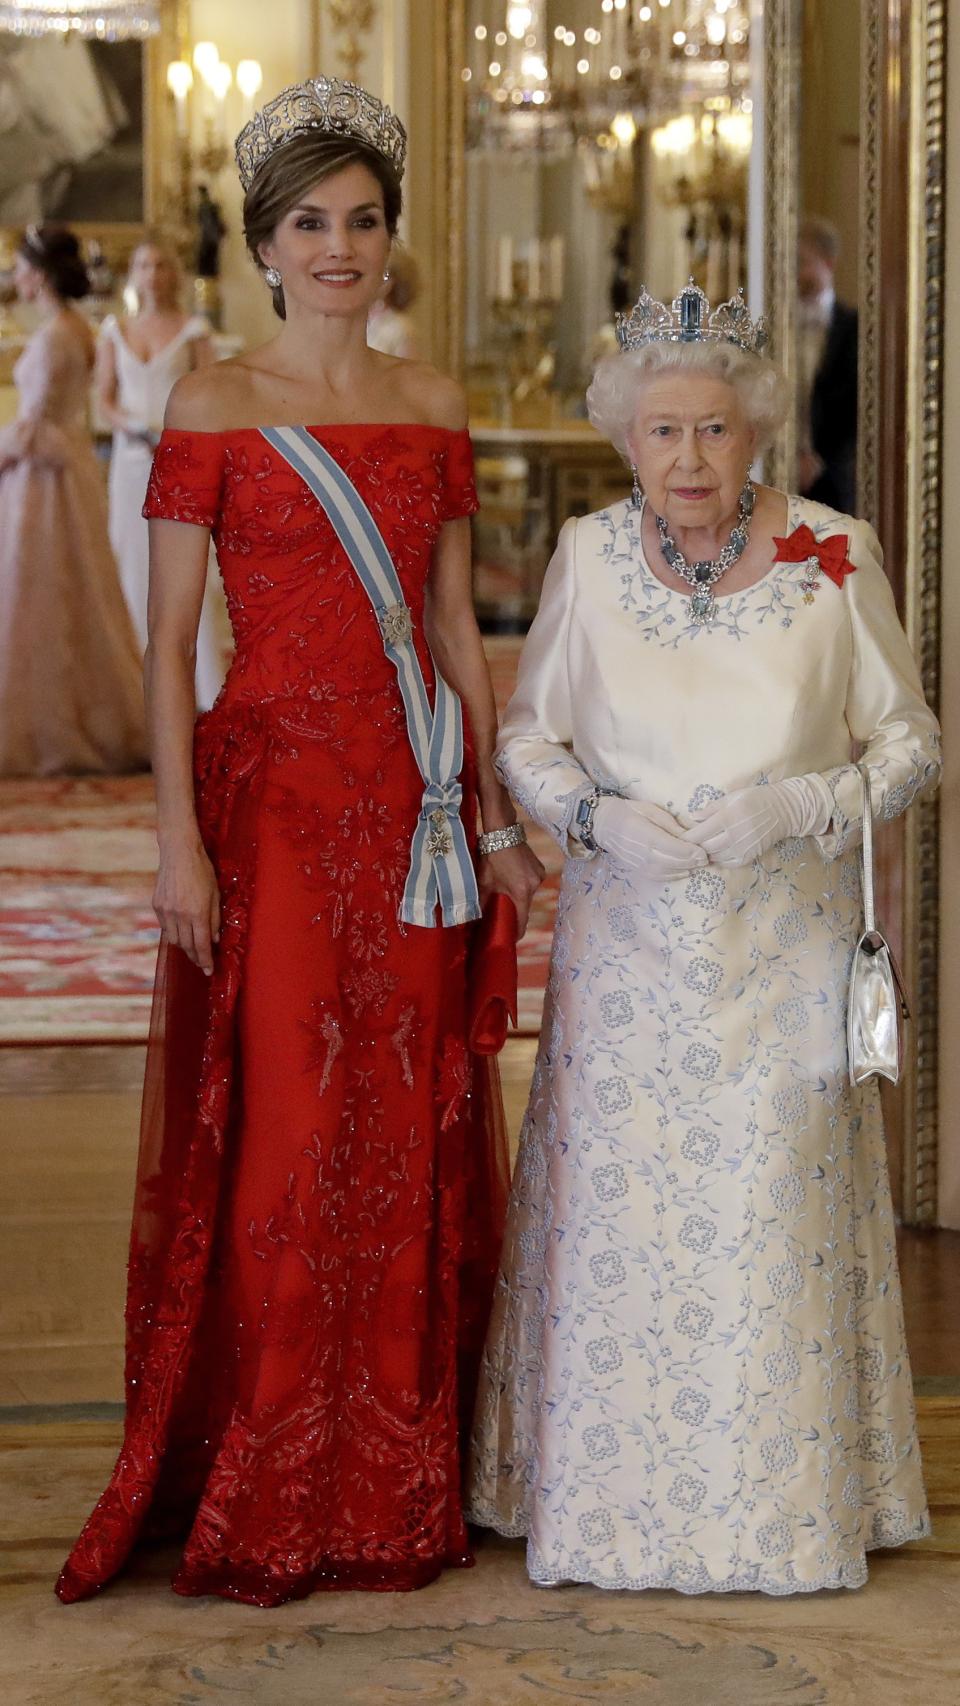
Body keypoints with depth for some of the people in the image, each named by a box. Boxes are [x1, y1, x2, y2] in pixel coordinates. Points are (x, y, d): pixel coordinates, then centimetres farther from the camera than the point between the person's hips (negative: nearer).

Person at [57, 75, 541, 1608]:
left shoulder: (431, 404, 11)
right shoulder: (215, 408, -1)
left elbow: (457, 621, 13)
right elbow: (167, 638, -4)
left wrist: (498, 816, 9)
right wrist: (180, 836, -12)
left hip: (413, 807, 4)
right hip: (273, 794, -4)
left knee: (410, 1136, 7)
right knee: (280, 1133, -3)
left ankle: (397, 1484, 18)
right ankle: (264, 1503, 9)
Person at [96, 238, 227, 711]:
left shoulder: (192, 330, 3)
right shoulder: (115, 331, 12)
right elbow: (104, 399, 10)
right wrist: (133, 426, -9)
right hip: (132, 459, 3)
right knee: (136, 568, 3)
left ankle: (210, 690, -6)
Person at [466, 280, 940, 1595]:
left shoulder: (834, 556, -3)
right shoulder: (588, 558, 1)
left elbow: (911, 744, 3)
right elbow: (526, 735, 9)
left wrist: (797, 806, -14)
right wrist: (599, 816, -11)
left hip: (785, 950, -1)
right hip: (630, 947, 1)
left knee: (778, 1218, 0)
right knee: (618, 1213, 1)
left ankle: (787, 1510, 15)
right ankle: (613, 1500, 16)